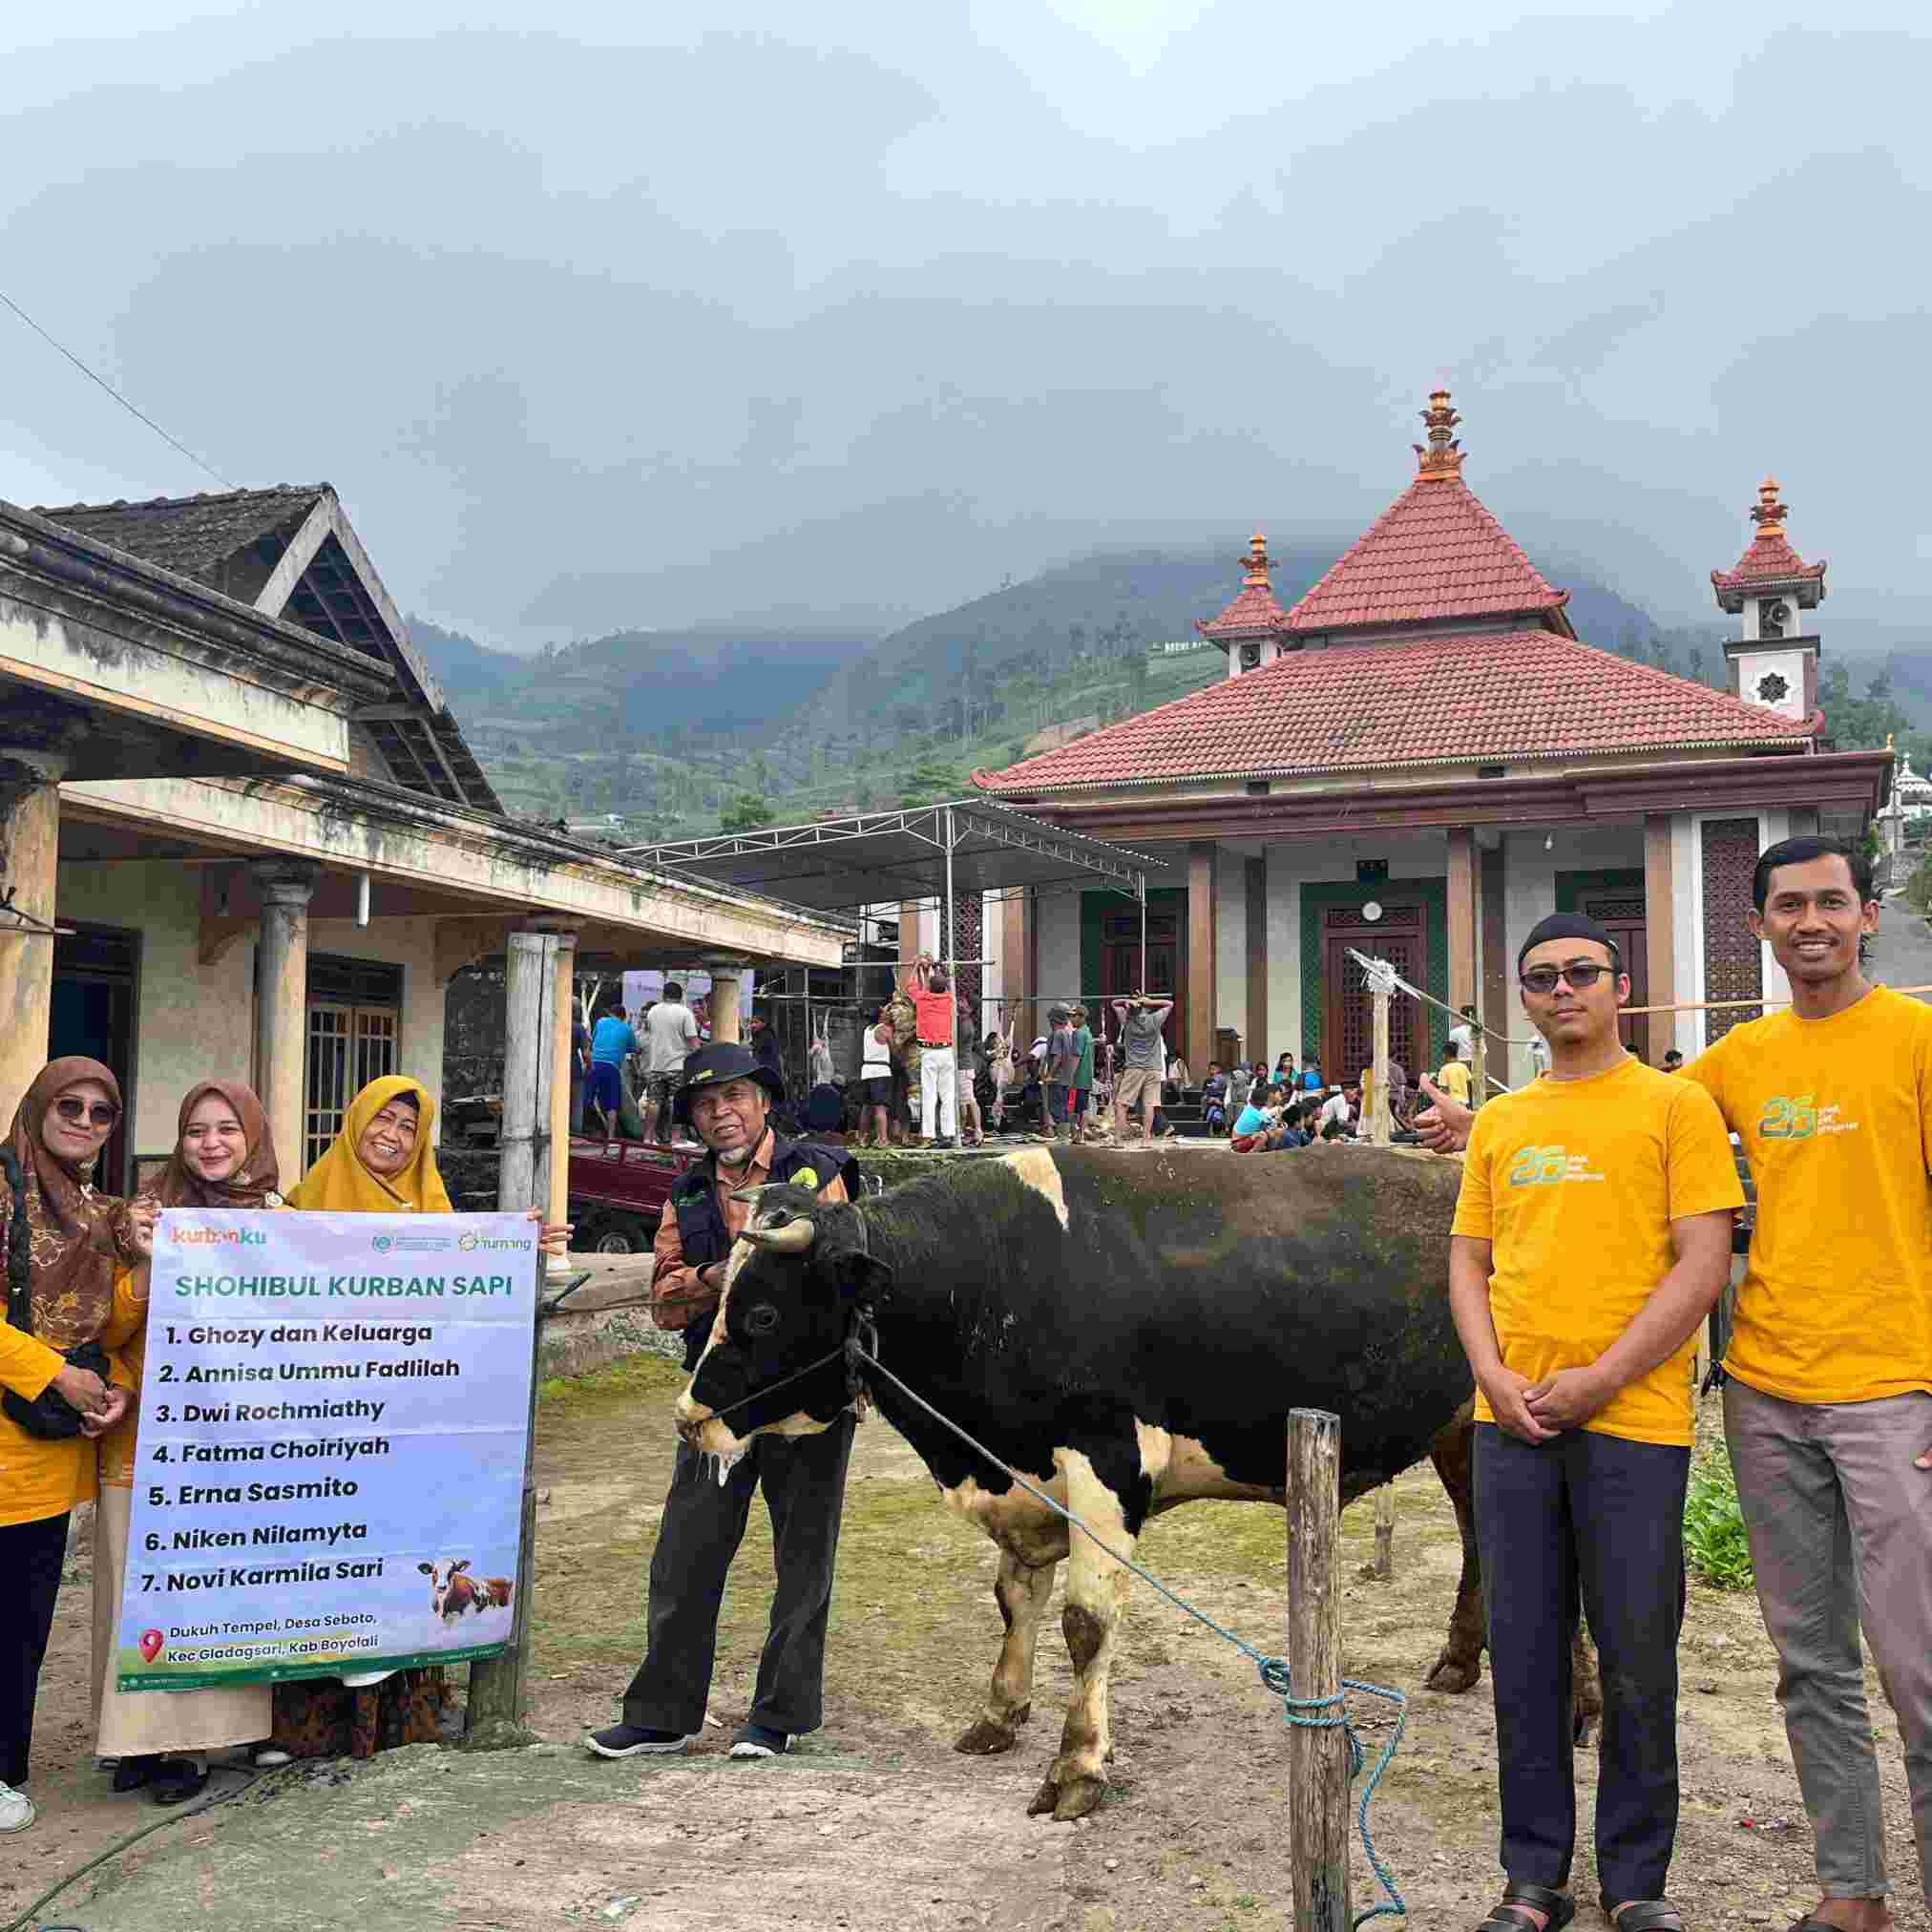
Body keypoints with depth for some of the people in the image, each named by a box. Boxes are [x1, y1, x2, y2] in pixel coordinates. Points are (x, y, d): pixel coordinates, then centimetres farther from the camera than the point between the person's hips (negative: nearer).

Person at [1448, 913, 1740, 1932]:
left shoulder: (1675, 1105, 0)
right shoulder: (1499, 1122, 14)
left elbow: (1703, 1262, -6)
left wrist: (1599, 1379, -13)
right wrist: (1494, 1374, -3)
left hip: (1633, 1420, -4)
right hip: (1512, 1421, 4)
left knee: (1638, 1662, 5)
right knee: (1524, 1656, 9)